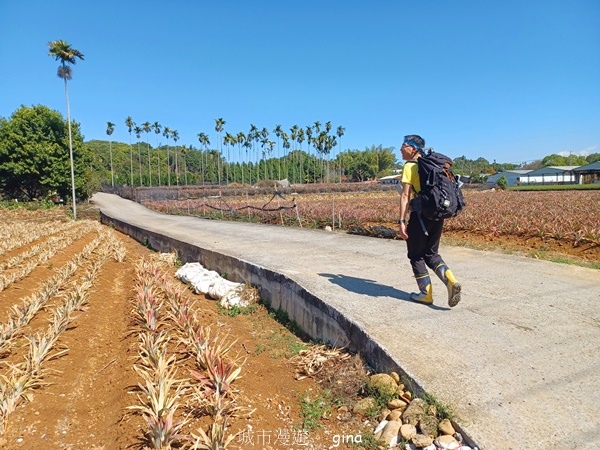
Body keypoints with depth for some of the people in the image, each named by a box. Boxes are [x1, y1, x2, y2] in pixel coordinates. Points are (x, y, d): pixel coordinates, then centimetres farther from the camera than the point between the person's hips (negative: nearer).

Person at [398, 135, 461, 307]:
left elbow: (405, 195, -14)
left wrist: (402, 221, -14)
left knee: (416, 255, 9)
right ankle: (451, 281, -4)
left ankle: (426, 294, 13)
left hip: (421, 214, -7)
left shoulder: (409, 166, -7)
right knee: (431, 254, 17)